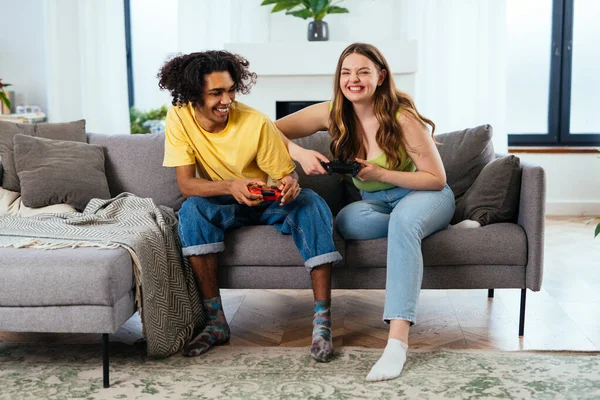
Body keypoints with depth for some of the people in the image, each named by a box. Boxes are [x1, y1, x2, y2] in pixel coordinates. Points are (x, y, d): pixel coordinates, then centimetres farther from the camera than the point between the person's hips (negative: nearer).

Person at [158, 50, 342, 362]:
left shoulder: (256, 123, -22)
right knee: (191, 210, -31)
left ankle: (322, 321, -31)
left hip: (268, 205, -1)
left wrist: (289, 183, -39)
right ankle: (216, 322, -22)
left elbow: (287, 174, -12)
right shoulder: (179, 117, -17)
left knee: (310, 203, -30)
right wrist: (231, 187, -41)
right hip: (224, 206, 1)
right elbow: (185, 184, -21)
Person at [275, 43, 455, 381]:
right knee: (348, 221, -34)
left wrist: (381, 174, -27)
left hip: (424, 194, -3)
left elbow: (437, 178, -16)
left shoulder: (402, 116, -20)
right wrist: (300, 154, -25)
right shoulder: (332, 113, -9)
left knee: (404, 220, -41)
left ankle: (398, 341, -49)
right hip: (375, 202, 3)